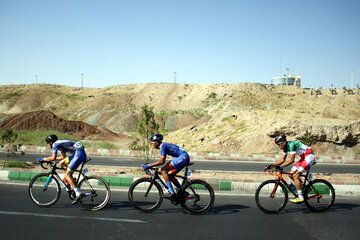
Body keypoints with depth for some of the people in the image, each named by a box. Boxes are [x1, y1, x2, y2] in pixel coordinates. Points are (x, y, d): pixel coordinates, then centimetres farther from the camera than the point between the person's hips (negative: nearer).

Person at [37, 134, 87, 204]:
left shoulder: (55, 144, -2)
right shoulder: (60, 143, 25)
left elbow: (53, 158, -8)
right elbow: (63, 156, 32)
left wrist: (43, 159, 6)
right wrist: (50, 159, 34)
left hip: (79, 154, -9)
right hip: (78, 153, 9)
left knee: (67, 174, -7)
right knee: (62, 163, 17)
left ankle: (78, 194, -12)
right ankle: (72, 180, 13)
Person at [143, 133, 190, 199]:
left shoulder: (162, 145, -10)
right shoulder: (164, 145, 20)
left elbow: (162, 161, -17)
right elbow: (162, 161, 26)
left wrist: (149, 165, -12)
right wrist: (149, 165, 23)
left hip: (183, 157, -10)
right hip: (185, 158, 10)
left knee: (163, 170, -13)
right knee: (170, 175, 13)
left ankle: (171, 192, -15)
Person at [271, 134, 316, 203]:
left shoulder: (291, 144, -24)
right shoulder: (286, 147, 4)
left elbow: (292, 160, -29)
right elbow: (282, 159, 11)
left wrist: (281, 166, -28)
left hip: (309, 157, -9)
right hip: (304, 158, 9)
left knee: (295, 176, -17)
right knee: (291, 174, 2)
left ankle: (300, 198, -15)